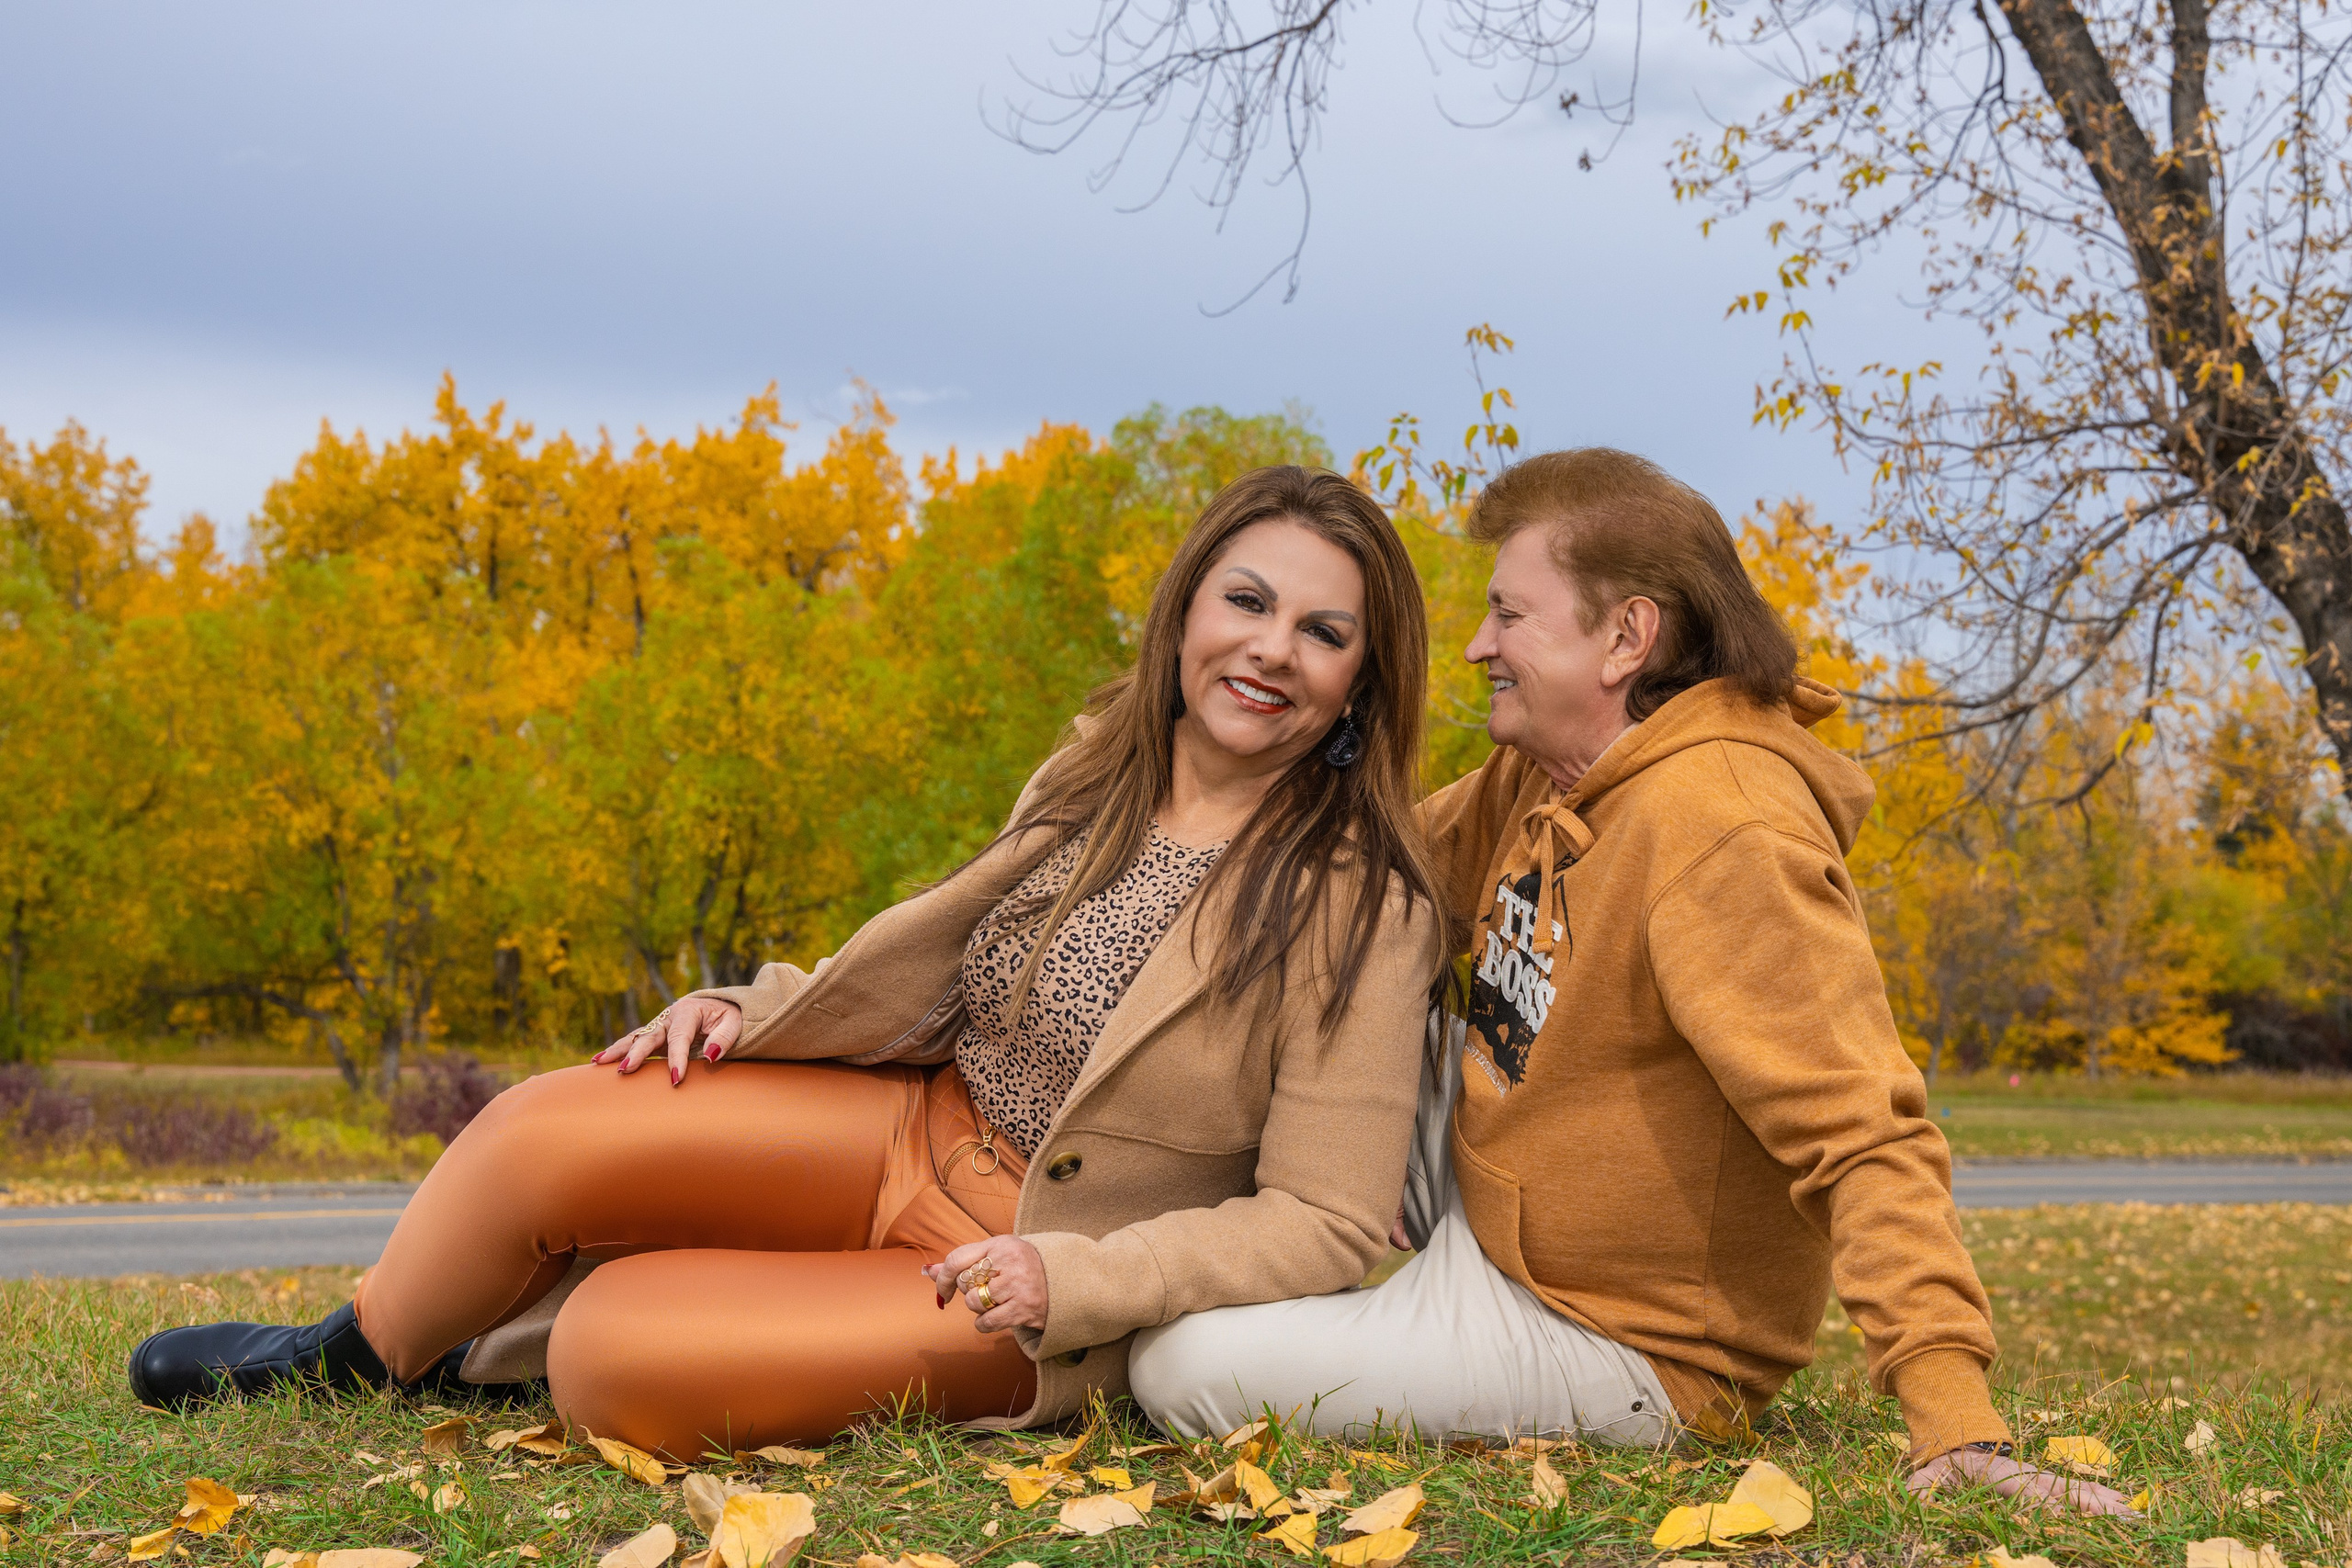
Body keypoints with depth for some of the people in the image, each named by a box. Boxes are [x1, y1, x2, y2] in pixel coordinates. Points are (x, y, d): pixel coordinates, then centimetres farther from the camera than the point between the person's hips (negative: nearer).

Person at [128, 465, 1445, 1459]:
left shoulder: (1361, 906, -17)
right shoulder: (1100, 776, 2)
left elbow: (1328, 1225, -16)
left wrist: (1072, 1283, -23)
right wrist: (752, 1011, 0)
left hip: (1029, 1295, -6)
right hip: (918, 1130, 6)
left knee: (613, 1352, -23)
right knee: (545, 1133, -12)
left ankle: (493, 1350, 13)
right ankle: (363, 1354, 16)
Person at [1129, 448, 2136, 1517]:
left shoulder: (1721, 836, -28)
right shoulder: (1544, 772, 2)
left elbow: (1866, 1136, -33)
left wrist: (1955, 1424, -40)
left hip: (1619, 1341, -9)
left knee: (1184, 1369, -16)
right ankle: (1368, 1264, 12)